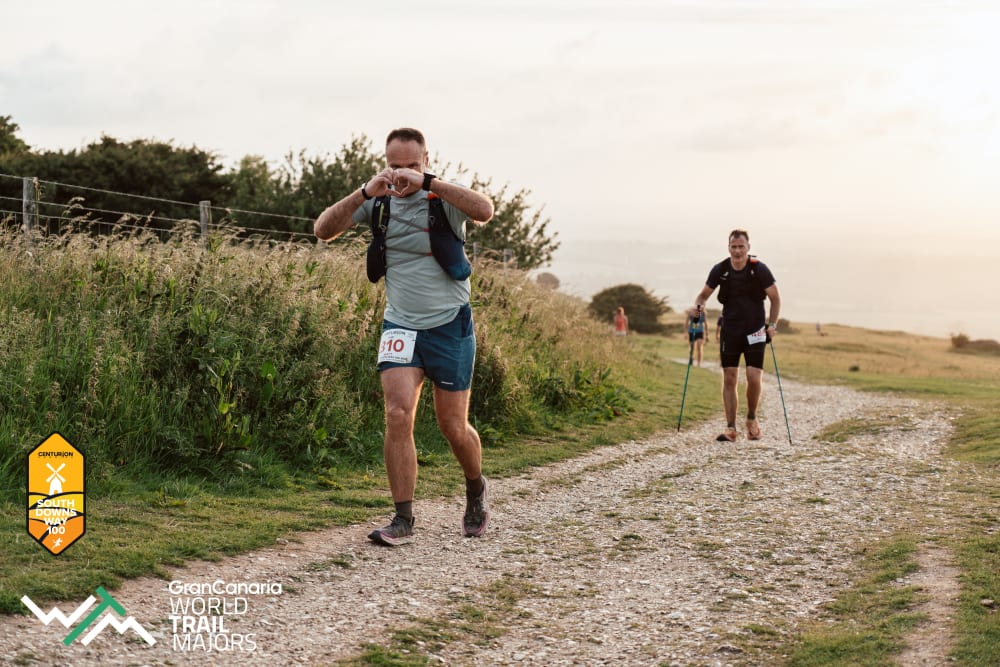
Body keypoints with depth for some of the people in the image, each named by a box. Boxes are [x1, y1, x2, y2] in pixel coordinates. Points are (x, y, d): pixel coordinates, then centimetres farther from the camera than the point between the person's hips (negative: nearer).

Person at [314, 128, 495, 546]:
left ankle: (476, 489, 36)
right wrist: (365, 193, -25)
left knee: (453, 427, 5)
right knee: (397, 414, -15)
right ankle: (403, 520, -9)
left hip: (450, 324, -2)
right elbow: (323, 230, -10)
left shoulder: (446, 198, -8)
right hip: (400, 326, 2)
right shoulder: (378, 202, -1)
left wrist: (426, 183, -36)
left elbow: (485, 211, -29)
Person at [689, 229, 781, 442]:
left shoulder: (759, 269, -9)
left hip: (755, 331, -2)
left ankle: (752, 419, 15)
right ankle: (731, 428, 5)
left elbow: (775, 298, -1)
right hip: (730, 331, 2)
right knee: (729, 379, -1)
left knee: (754, 378, -10)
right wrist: (698, 306, -13)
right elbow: (705, 293, 9)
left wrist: (772, 325, -10)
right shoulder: (720, 270, -4)